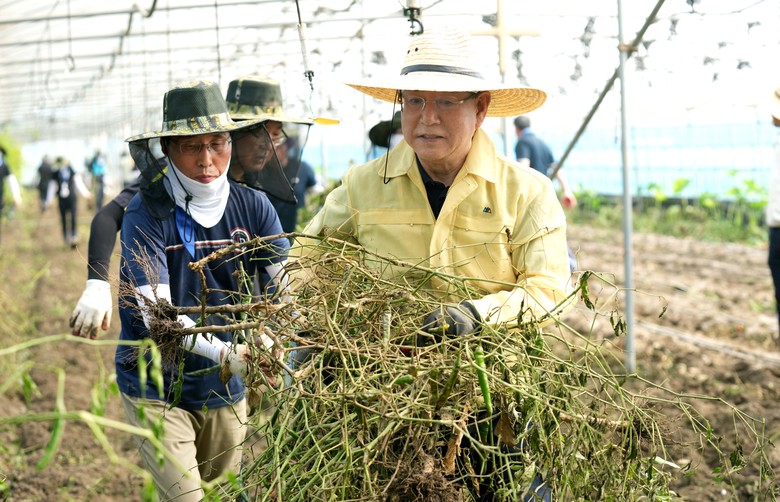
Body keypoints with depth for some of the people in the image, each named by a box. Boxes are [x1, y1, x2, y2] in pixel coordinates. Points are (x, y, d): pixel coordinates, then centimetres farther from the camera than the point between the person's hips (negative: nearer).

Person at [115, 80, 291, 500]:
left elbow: (293, 284, -11)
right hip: (157, 389, -4)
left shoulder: (253, 207, -4)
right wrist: (226, 353, -38)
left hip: (225, 389, 4)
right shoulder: (146, 215, -16)